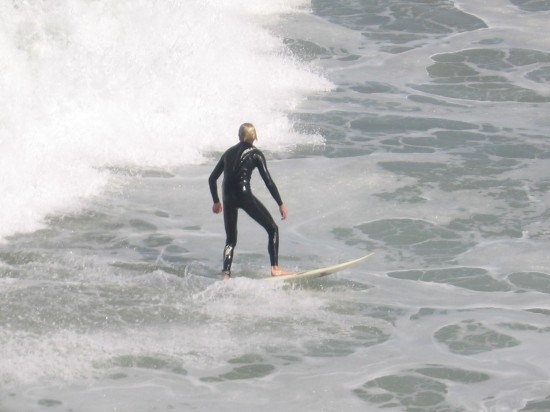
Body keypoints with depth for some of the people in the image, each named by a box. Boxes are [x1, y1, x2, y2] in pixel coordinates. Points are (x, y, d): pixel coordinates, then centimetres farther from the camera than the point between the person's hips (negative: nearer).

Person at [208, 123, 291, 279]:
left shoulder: (229, 152, 19)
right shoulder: (255, 153, 3)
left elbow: (212, 178, 21)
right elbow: (268, 181, -4)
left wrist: (216, 201, 32)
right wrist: (281, 204, -1)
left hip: (227, 196, 5)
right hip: (243, 194, -5)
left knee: (230, 239, 16)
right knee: (272, 228, 7)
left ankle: (226, 274, 1)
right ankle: (275, 268, -2)